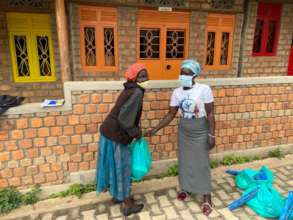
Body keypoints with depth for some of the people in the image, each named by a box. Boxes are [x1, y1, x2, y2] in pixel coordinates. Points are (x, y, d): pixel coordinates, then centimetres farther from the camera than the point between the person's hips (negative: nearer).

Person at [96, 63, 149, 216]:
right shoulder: (137, 93, -20)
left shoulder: (129, 90, 9)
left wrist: (135, 130, 13)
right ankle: (128, 205, 24)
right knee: (123, 167, 6)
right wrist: (136, 133, -13)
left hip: (109, 131, 9)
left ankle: (117, 195, 43)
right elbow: (124, 119, -28)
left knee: (114, 166, 22)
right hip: (116, 136, -9)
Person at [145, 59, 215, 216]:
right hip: (183, 133, 4)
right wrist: (155, 129, -6)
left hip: (200, 133, -4)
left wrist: (211, 135, -15)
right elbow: (171, 114, -1)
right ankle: (186, 188, 38)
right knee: (184, 162, 15)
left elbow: (210, 114, -13)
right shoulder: (177, 92, -4)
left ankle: (207, 198, 21)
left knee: (201, 164, 5)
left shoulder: (204, 89, -16)